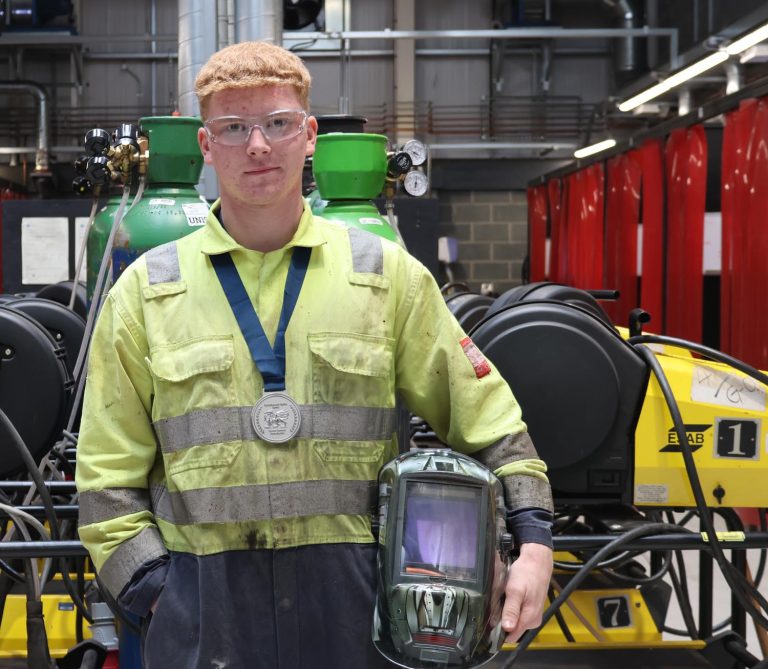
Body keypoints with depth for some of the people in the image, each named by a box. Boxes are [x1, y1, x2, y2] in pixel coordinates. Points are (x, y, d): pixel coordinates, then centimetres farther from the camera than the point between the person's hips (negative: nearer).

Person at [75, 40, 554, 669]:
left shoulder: (388, 274, 6)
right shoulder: (145, 291, 5)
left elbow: (485, 415, 8)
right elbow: (109, 475, 5)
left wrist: (534, 539, -1)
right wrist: (155, 592, -4)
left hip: (352, 592, 0)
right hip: (204, 598, 0)